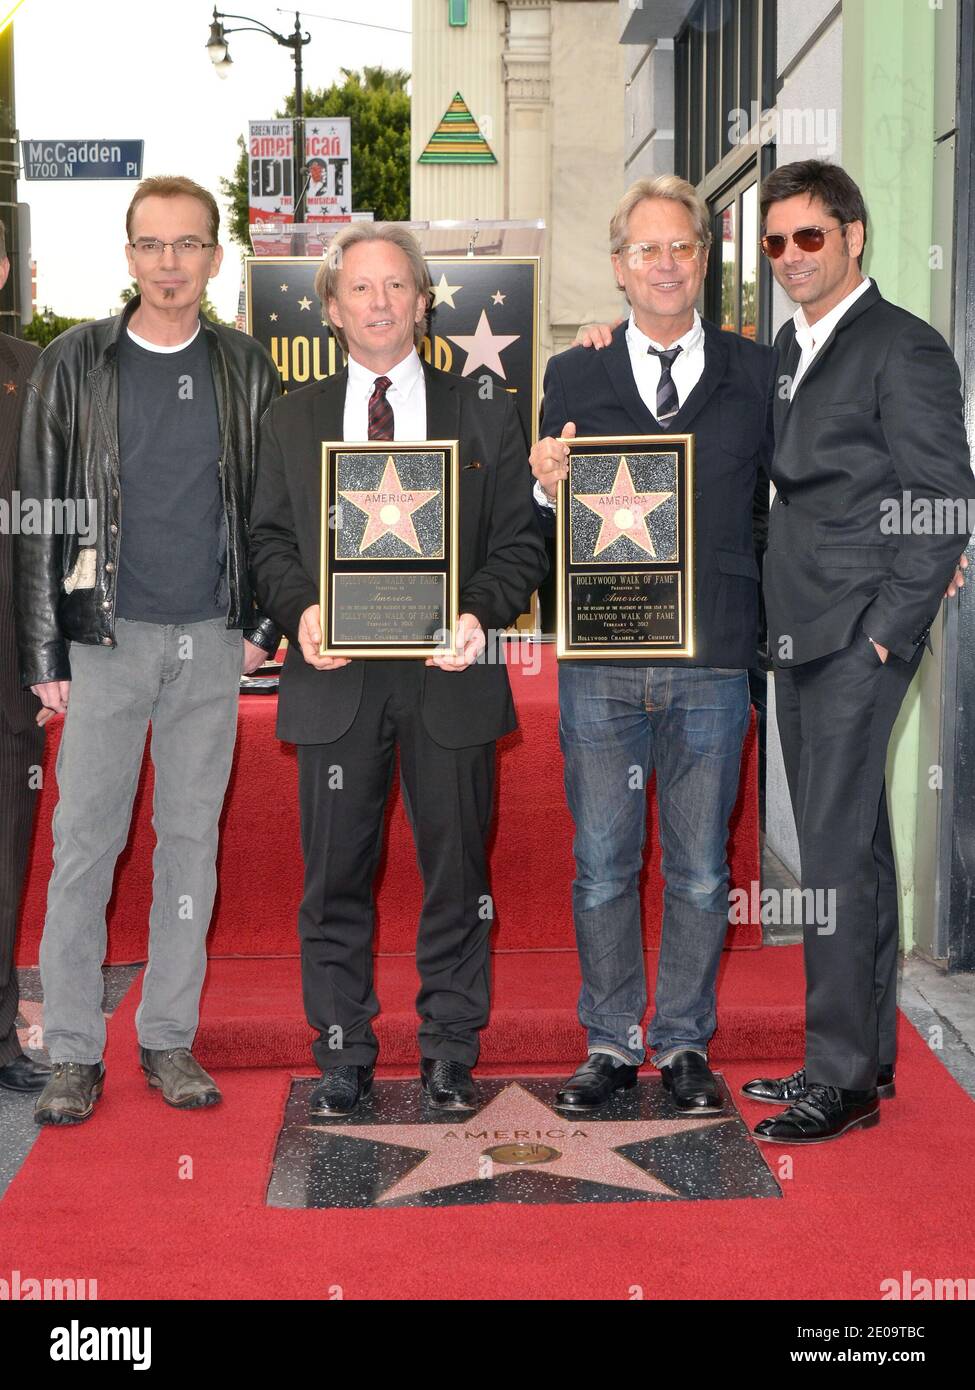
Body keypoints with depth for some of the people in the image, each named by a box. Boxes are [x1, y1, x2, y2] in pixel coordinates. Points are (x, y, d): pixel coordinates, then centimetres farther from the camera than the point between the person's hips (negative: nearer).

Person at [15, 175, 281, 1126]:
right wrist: (43, 650, -4)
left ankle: (169, 1039, 17)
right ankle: (73, 1052, 8)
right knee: (84, 842, -1)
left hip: (211, 642, 2)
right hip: (106, 641, -2)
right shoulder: (75, 364, 1)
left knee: (192, 840, 7)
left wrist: (263, 622, 2)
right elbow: (38, 510, 0)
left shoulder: (246, 370, 7)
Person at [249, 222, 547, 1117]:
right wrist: (302, 608, -9)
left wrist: (479, 612, -13)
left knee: (456, 868, 5)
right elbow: (271, 540, 11)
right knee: (336, 872, 4)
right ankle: (343, 1052, 17)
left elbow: (520, 542, 6)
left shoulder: (484, 415, 9)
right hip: (336, 674, 1)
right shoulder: (293, 421, 13)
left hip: (447, 673, -1)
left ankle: (450, 1051, 18)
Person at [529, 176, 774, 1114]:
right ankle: (610, 1042, 23)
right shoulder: (574, 377, 6)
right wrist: (547, 489, -15)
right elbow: (546, 526, 6)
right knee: (603, 865, 8)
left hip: (713, 662, 0)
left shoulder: (753, 374, 6)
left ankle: (684, 1045, 23)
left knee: (699, 868, 9)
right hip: (600, 666, 0)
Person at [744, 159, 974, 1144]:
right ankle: (865, 1054, 22)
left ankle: (842, 1078, 0)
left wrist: (887, 630, -15)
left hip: (858, 636, -8)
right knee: (851, 847, 13)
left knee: (838, 851, -8)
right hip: (799, 636, 8)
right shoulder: (788, 347, 17)